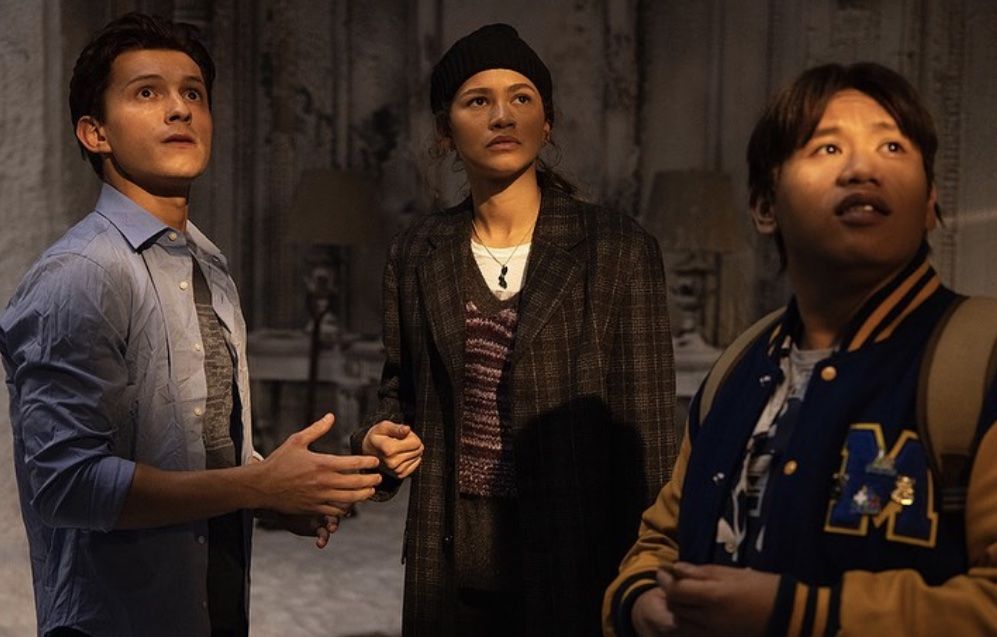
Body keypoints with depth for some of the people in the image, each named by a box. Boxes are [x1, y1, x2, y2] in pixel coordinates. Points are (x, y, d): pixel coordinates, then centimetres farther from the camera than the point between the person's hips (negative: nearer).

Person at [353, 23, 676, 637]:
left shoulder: (620, 249, -6)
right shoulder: (418, 253, 5)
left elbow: (647, 427, -7)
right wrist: (380, 437, -4)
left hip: (575, 560, -3)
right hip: (452, 563, 3)